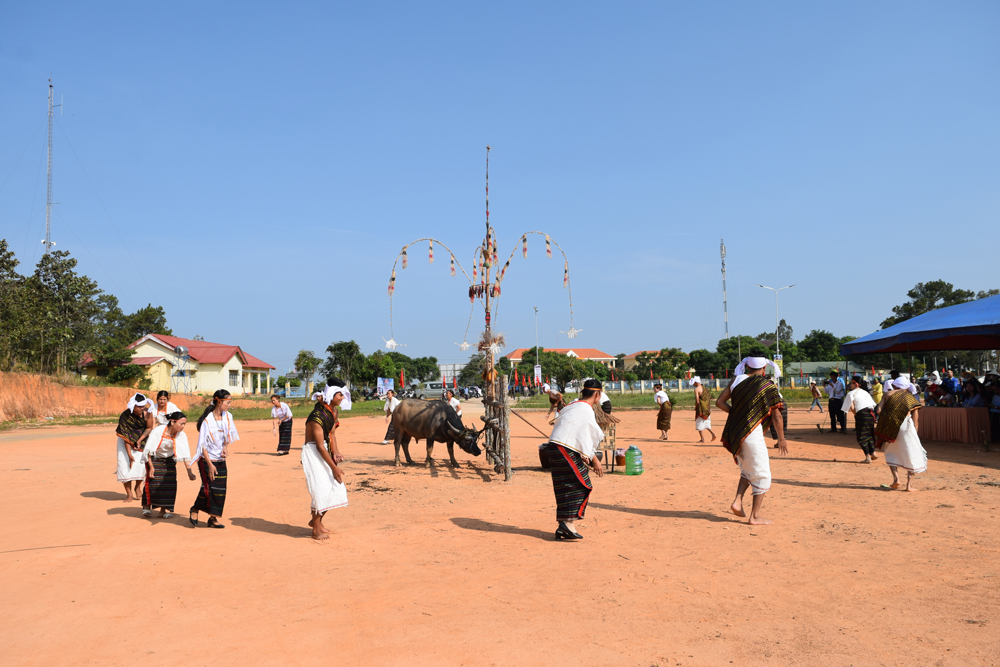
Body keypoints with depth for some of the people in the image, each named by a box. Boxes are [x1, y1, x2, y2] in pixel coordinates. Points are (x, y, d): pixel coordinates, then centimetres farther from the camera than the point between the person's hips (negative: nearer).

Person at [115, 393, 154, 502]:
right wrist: (129, 454, -23)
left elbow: (149, 428, -4)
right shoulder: (124, 416, -24)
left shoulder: (147, 413, -20)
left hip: (141, 439, 1)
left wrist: (140, 440, -16)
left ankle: (138, 488, 8)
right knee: (125, 465, -10)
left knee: (141, 463, -16)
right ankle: (129, 494, 0)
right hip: (126, 441, -1)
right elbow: (126, 437, -21)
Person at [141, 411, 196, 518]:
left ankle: (163, 510, 3)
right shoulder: (158, 431, -29)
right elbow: (148, 451, -19)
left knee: (170, 483, -6)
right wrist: (151, 467, -17)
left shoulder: (181, 435, -19)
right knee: (153, 480, -14)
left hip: (169, 460, 3)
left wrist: (189, 471, -22)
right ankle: (147, 506, 9)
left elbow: (185, 455, -17)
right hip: (154, 458, -3)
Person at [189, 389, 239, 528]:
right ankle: (195, 509, 17)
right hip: (207, 460, -6)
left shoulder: (227, 416, 0)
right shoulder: (207, 420, -18)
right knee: (208, 487, -9)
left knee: (220, 489, 4)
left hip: (221, 459, 6)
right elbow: (203, 445, -16)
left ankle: (213, 518, 14)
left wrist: (225, 446, -2)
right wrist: (210, 465, -18)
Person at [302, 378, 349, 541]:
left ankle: (316, 520, 27)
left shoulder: (333, 411, 3)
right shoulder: (317, 416, -25)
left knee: (335, 487, 8)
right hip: (312, 452, -9)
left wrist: (335, 453, -9)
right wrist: (334, 467, -22)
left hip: (324, 451, 9)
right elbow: (320, 446, -23)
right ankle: (316, 530, 7)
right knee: (321, 489, -8)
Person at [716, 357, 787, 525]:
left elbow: (719, 402, 5)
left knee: (748, 469, 25)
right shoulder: (768, 386, -6)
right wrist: (781, 438, 5)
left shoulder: (738, 380, 6)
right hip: (752, 434, -6)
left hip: (735, 434, 6)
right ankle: (755, 516, 10)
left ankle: (737, 502, 10)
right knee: (762, 475, 7)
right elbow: (776, 416, -6)